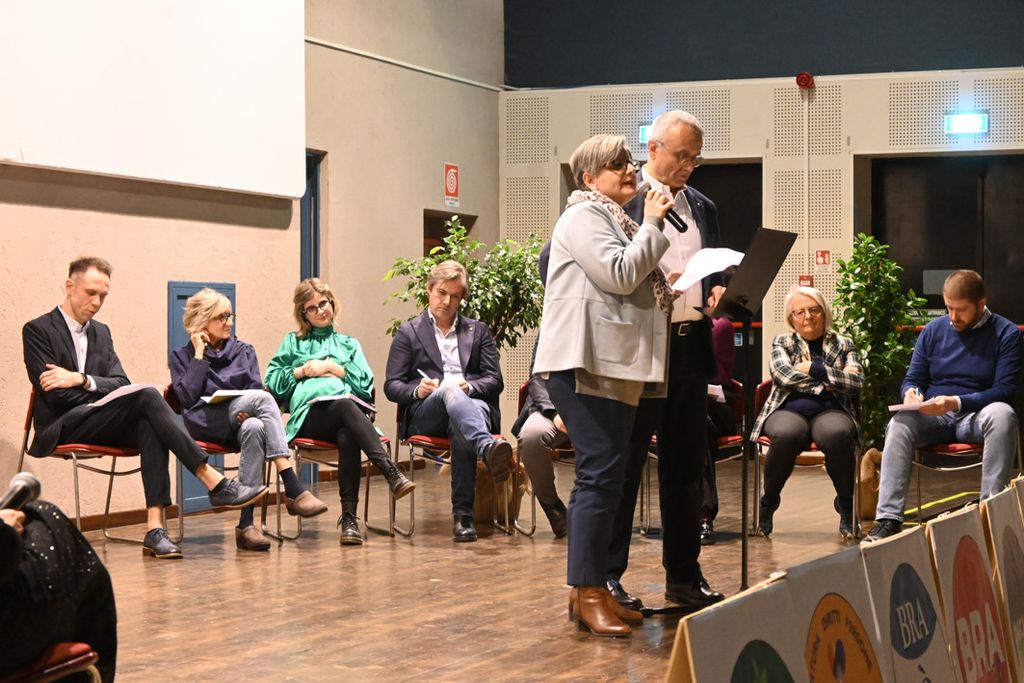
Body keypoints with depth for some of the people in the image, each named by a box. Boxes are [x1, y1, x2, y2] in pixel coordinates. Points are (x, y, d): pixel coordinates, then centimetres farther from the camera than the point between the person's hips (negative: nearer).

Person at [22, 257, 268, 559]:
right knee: (147, 396, -28)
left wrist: (82, 379, -11)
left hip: (101, 424, 6)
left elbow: (120, 384, 7)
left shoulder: (101, 332, 20)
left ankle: (155, 527, -40)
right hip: (63, 428, -6)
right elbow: (54, 393, -9)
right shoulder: (37, 330, 1)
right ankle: (215, 482, -32)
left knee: (148, 424, -30)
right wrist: (96, 388, -6)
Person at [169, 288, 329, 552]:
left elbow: (256, 387, 11)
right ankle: (295, 491, -41)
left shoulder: (244, 351, 24)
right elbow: (187, 397, -1)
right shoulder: (182, 356, 16)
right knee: (262, 398, -31)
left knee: (254, 428, -38)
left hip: (240, 420, 3)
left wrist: (250, 411, -10)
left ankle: (246, 525, -43)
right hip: (205, 423, -3)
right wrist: (199, 355, 2)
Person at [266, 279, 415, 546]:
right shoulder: (293, 343, 29)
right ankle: (392, 473, -53)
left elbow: (366, 384, 15)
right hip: (311, 413, -1)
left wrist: (331, 367, 6)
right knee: (346, 404, -39)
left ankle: (349, 518, -46)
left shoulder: (348, 344, 31)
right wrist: (303, 371, 5)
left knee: (347, 437, -39)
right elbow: (272, 381, 16)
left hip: (348, 409, 2)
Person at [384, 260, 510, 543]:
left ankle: (462, 514, -42)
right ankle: (488, 447, -66)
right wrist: (417, 390, -12)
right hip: (425, 414, -1)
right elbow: (392, 386, 11)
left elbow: (495, 381, 14)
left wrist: (470, 387, -8)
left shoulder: (478, 331, 25)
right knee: (449, 388, -39)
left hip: (473, 405, 1)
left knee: (461, 431, -39)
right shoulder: (408, 333, 20)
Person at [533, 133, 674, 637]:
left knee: (604, 477, 10)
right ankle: (586, 594, -12)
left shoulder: (619, 220, 25)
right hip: (586, 363, -10)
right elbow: (619, 275, -18)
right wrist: (652, 226, -8)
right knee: (600, 473, -14)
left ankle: (592, 590, 14)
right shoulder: (584, 216, -6)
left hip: (618, 366, 10)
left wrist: (669, 293, 16)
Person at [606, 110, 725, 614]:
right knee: (625, 463, -2)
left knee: (685, 464, 12)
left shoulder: (702, 207, 17)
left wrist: (719, 293, 1)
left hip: (691, 345, 7)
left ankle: (684, 574, 20)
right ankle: (607, 576, 4)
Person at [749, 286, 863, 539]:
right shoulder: (782, 343, 19)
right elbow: (784, 376, -2)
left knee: (836, 433, -39)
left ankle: (846, 504, -17)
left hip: (831, 411, 0)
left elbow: (857, 382, 2)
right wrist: (833, 378, 1)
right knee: (787, 434, -39)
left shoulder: (843, 344, 19)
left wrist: (814, 369, -2)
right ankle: (768, 502, -16)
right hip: (789, 410, 0)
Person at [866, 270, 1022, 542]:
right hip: (933, 418, 3)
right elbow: (913, 379, 17)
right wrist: (911, 392, -11)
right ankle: (888, 518, -37)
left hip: (976, 417, -2)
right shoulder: (933, 330, 11)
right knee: (900, 423, -31)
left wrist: (956, 402, -22)